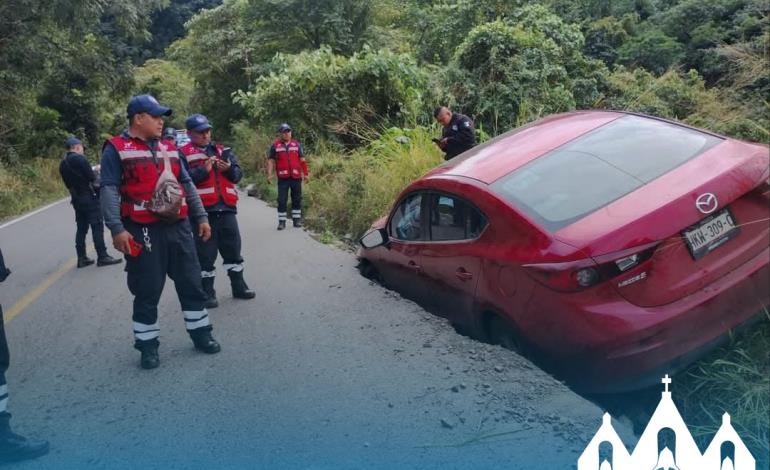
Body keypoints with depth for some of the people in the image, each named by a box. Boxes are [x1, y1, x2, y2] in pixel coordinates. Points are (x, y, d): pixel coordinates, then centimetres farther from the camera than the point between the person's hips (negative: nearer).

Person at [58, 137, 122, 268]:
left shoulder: (63, 164, 11)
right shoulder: (79, 159, -13)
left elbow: (68, 183, 14)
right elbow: (92, 177, -14)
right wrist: (95, 173, 6)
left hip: (76, 199, 8)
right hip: (89, 197, -8)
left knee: (81, 228, 11)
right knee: (97, 226, -5)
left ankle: (81, 258, 12)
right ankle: (102, 257, -5)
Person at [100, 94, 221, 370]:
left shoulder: (169, 149, 15)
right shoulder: (116, 149, -3)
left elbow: (187, 185, 18)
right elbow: (109, 191, -10)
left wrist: (201, 217, 13)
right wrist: (116, 229, -18)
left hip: (178, 227, 5)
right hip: (142, 232, -5)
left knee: (191, 284, 11)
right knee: (147, 292, 4)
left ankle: (201, 334, 25)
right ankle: (147, 346, 17)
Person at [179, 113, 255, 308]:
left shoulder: (223, 150, 15)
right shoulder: (183, 154, 0)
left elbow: (238, 174, 10)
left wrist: (229, 169, -11)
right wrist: (204, 169, -19)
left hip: (226, 208, 5)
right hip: (202, 211, -4)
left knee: (233, 249, 13)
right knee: (205, 254, 3)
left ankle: (239, 287, 26)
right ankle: (207, 293, 13)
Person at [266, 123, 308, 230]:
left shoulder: (296, 144, 8)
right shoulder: (275, 146, 2)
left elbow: (302, 160, 11)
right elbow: (271, 161, 2)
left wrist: (305, 173, 8)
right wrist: (269, 175, -8)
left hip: (296, 177, 2)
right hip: (283, 178, -2)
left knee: (297, 199, 8)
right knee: (282, 200, -1)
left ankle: (297, 219, 18)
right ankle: (281, 221, 6)